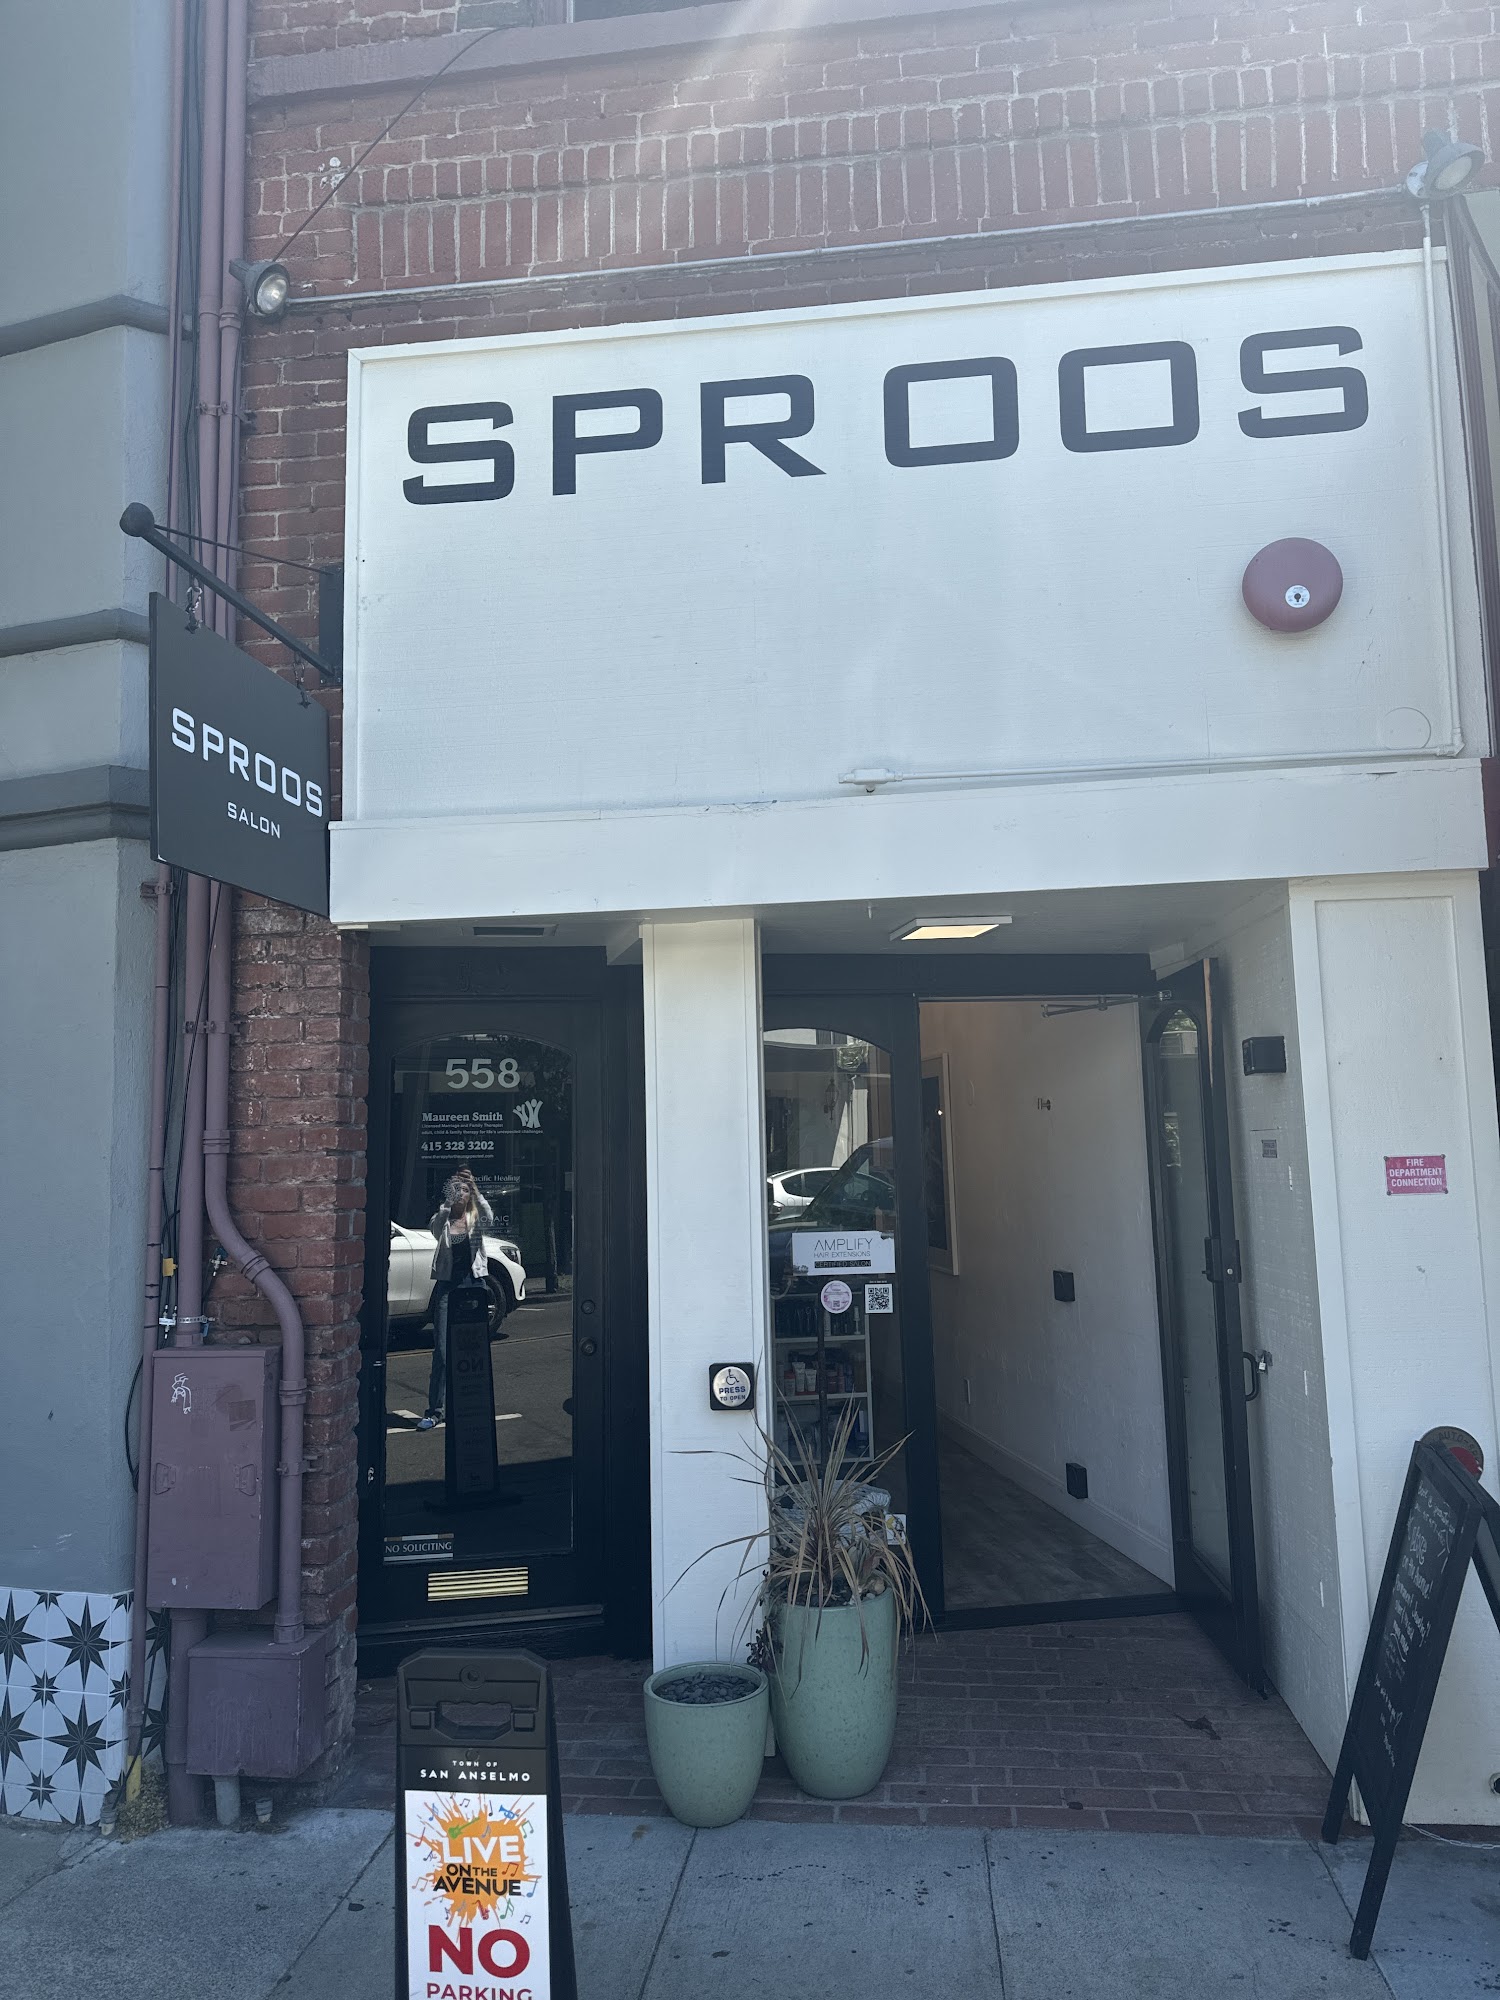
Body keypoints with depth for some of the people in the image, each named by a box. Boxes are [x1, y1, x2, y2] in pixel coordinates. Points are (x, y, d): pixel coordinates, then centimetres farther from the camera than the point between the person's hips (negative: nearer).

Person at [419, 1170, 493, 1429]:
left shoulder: (475, 1218, 6)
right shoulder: (443, 1219, 4)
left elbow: (489, 1219, -18)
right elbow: (435, 1227, -19)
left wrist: (475, 1190, -26)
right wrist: (447, 1201, -31)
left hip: (474, 1283, 1)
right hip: (447, 1284, -1)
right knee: (442, 1349, -4)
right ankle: (435, 1410, -1)